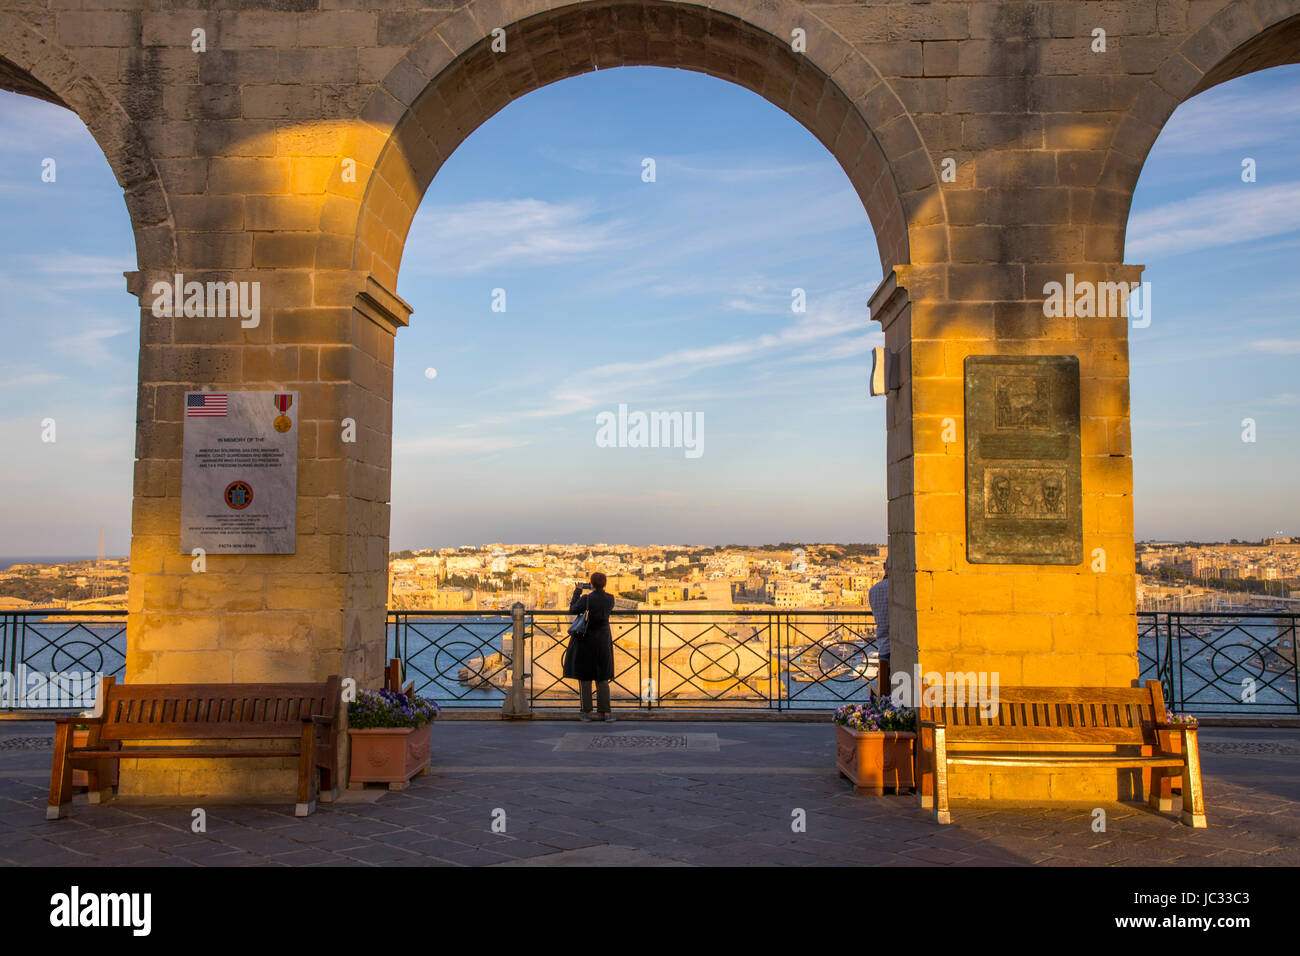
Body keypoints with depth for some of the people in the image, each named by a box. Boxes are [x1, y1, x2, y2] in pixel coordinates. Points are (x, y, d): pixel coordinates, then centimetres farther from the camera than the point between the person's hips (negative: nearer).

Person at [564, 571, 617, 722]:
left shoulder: (585, 599, -18)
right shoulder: (610, 598, -5)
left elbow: (573, 610, -2)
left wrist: (577, 592, 8)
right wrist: (596, 592, 19)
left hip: (585, 641, -3)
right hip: (602, 641, 3)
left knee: (584, 677, 8)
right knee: (602, 678, 11)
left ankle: (587, 712, 8)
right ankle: (605, 713, 6)